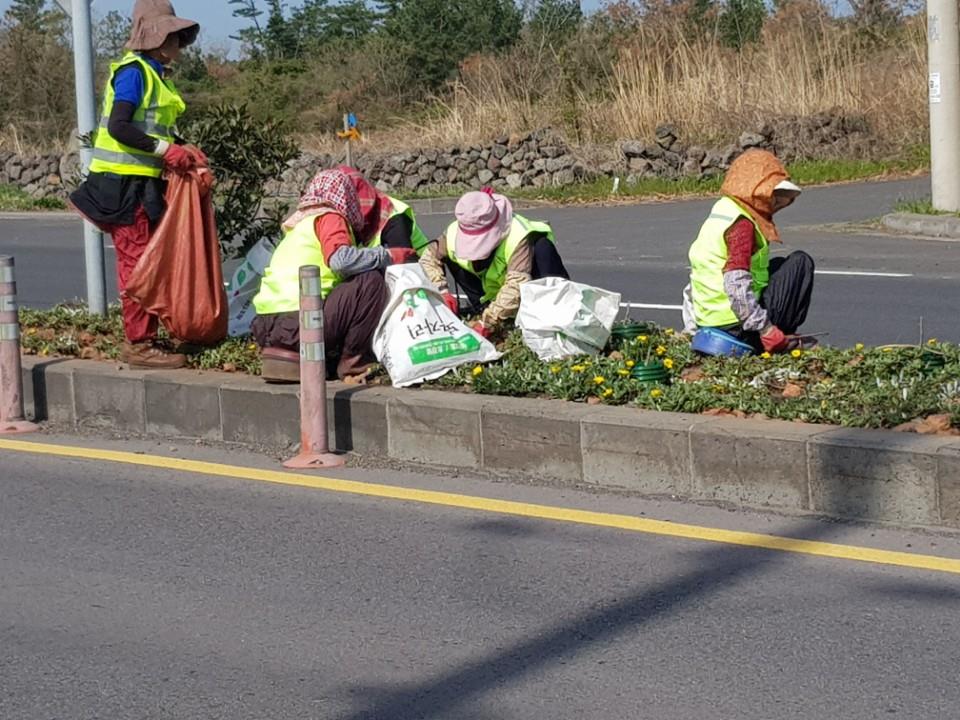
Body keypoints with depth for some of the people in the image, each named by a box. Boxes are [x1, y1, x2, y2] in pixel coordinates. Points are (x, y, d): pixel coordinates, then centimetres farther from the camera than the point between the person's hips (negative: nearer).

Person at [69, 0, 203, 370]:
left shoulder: (155, 75, 17)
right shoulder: (133, 72, -12)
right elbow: (118, 128, -21)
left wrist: (185, 150, 3)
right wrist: (165, 149, -22)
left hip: (143, 183, 10)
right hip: (126, 182, -10)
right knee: (137, 261, -7)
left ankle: (140, 339, 18)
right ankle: (140, 343, -4)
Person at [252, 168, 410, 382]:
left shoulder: (300, 223, 26)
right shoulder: (330, 218, 0)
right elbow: (339, 259, -20)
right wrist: (388, 256, -7)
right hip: (298, 324, -9)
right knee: (371, 281, -5)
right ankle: (354, 364, -3)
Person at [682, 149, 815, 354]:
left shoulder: (721, 214, 15)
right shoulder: (742, 225, -15)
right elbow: (736, 284, -25)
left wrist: (691, 328, 23)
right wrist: (767, 330, -25)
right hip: (738, 327, -9)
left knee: (778, 266, 29)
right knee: (800, 262, 3)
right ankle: (781, 341, 0)